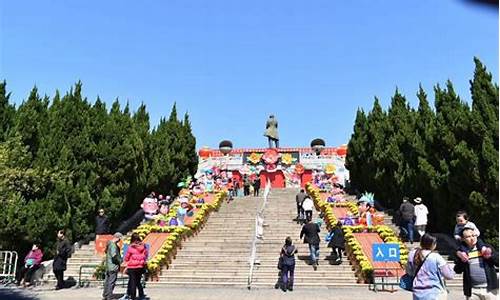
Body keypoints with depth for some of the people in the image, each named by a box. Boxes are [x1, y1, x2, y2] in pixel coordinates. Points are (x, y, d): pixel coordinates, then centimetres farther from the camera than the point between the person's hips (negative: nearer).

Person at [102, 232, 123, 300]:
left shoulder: (109, 243, 11)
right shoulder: (113, 245, -20)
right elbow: (114, 255, -29)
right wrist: (120, 261, -14)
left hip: (108, 265, 10)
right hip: (113, 266, -10)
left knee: (107, 281, 18)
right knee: (112, 282, -2)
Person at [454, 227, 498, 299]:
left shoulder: (486, 247, 3)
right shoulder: (462, 251, 2)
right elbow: (457, 270, 1)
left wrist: (491, 256, -14)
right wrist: (462, 261, -16)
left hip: (489, 288, 0)